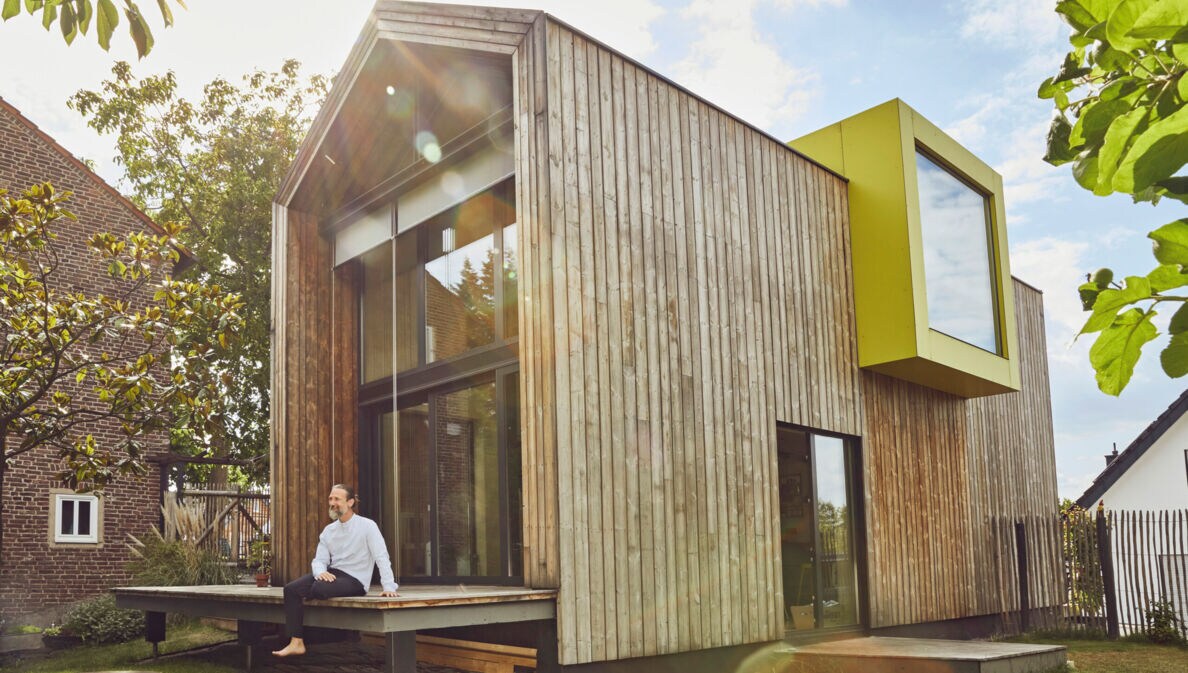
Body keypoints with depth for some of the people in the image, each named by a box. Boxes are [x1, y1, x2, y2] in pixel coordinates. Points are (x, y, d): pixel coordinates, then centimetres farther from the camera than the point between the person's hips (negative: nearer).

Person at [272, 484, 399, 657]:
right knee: (291, 589, -14)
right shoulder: (329, 530, 11)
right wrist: (320, 571, -17)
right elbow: (319, 560, 8)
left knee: (319, 589, -31)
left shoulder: (367, 526, -7)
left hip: (355, 580, -6)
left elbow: (382, 558, -13)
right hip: (331, 574, 6)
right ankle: (296, 642, -20)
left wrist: (389, 587, -23)